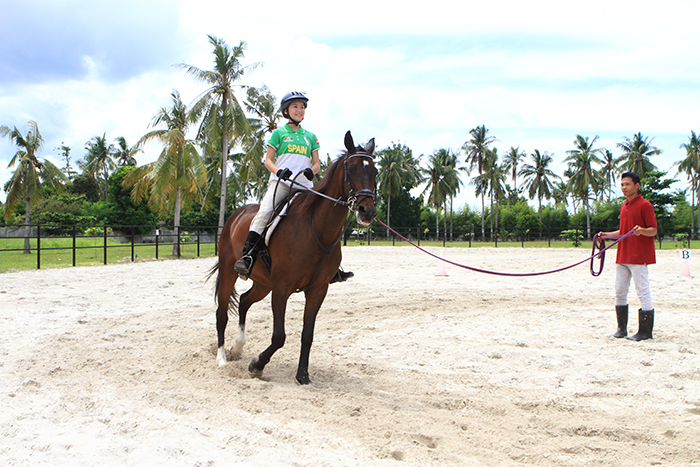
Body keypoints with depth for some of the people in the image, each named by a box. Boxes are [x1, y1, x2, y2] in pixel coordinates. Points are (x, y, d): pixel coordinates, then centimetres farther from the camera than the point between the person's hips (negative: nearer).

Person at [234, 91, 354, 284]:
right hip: (280, 183, -3)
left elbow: (317, 164, 16)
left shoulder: (311, 136, 21)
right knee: (265, 212, -29)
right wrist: (278, 171, -14)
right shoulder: (278, 133, 12)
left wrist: (311, 170, -9)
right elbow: (268, 160, 8)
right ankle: (248, 255, -32)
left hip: (305, 185, 4)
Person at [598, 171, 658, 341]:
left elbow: (653, 230, -11)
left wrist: (641, 230, -31)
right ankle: (621, 328, 18)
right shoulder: (623, 207, 17)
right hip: (622, 255, 9)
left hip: (639, 257, -8)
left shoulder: (645, 205, -7)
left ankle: (645, 331, -1)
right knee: (619, 292, 10)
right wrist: (607, 234, 17)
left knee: (643, 292, -5)